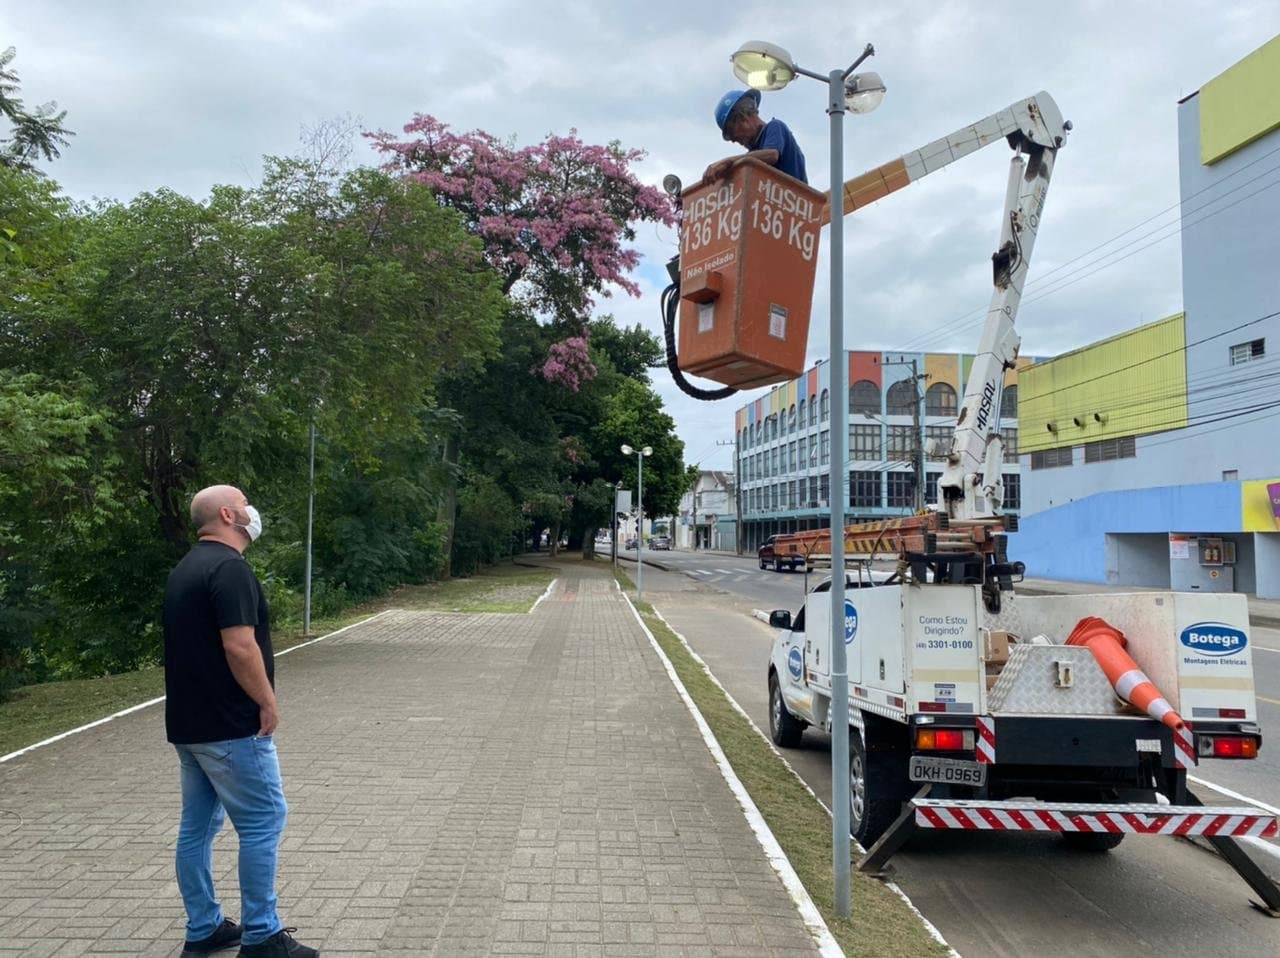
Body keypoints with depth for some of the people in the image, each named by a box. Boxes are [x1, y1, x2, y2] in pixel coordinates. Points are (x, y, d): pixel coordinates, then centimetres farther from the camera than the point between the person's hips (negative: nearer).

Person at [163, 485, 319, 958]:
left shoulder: (186, 568, 14)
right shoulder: (229, 567, -17)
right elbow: (239, 646, -25)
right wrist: (268, 702, -14)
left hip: (188, 722, 10)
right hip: (230, 726, -10)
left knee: (198, 825, 14)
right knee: (262, 822, -2)